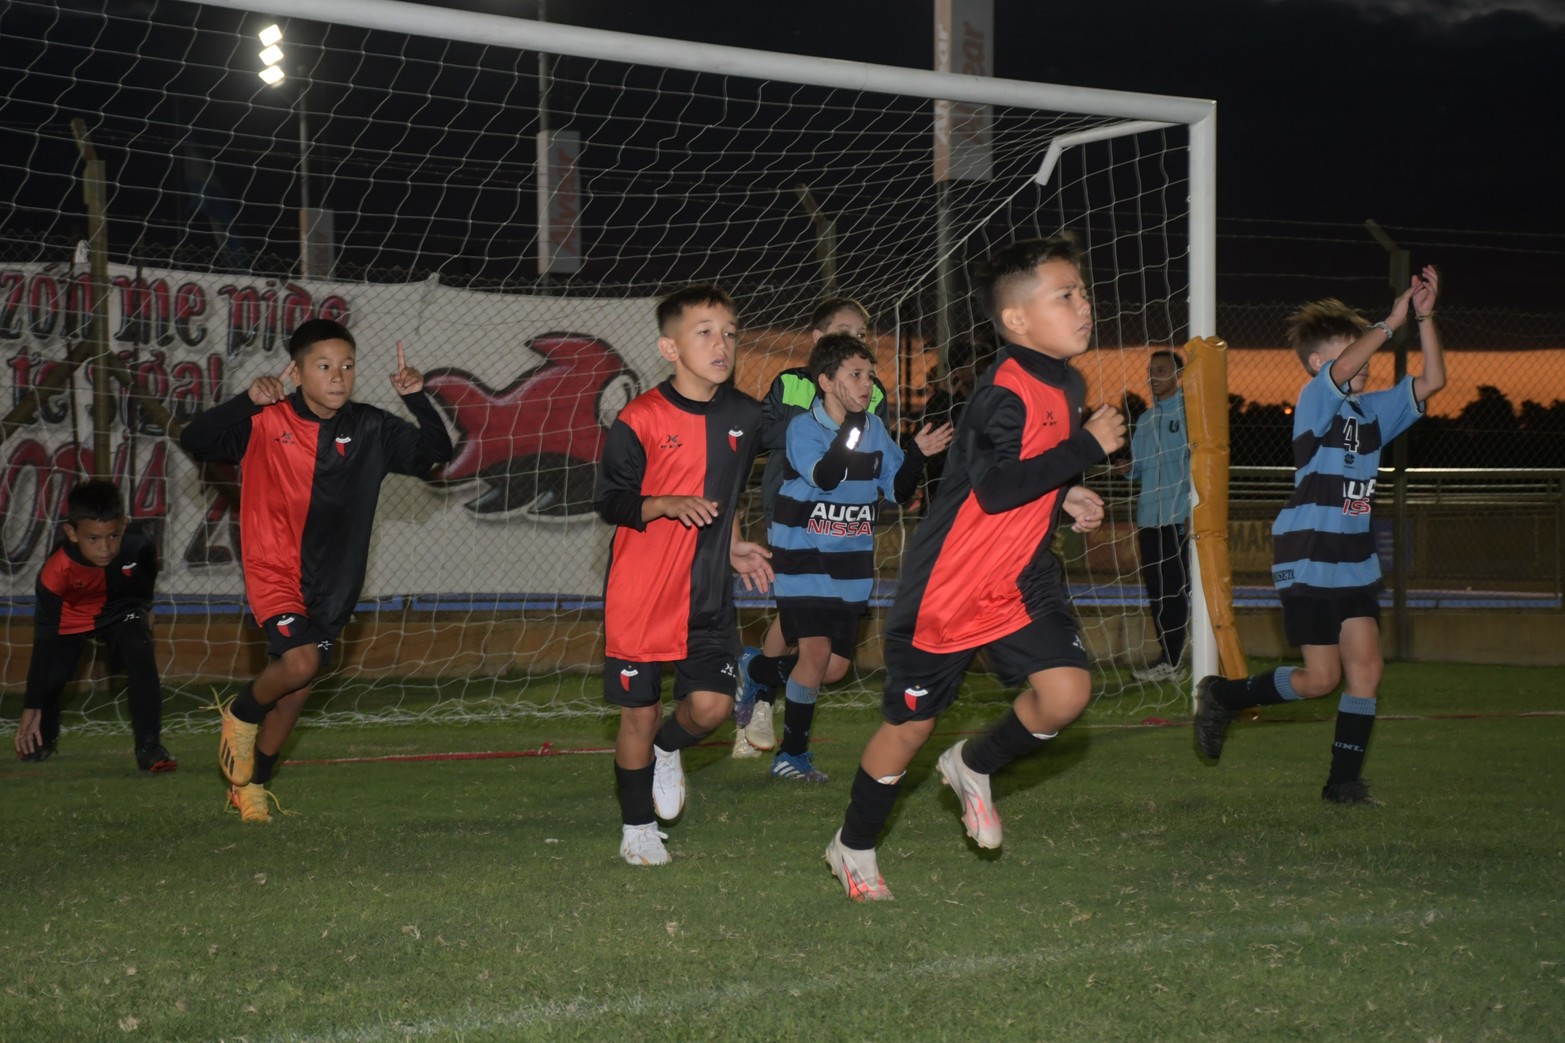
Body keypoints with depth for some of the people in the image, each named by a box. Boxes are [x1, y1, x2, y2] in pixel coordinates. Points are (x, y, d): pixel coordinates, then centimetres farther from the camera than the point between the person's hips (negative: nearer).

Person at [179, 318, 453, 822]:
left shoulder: (369, 429, -3)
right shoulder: (267, 422, -13)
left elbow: (434, 452, -2)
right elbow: (194, 441, -19)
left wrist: (418, 400, -19)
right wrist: (247, 401, -34)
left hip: (332, 580, 5)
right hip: (274, 569, -5)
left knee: (297, 684, 14)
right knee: (301, 661, -26)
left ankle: (251, 783, 34)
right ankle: (241, 715, 7)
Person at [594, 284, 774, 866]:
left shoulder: (744, 416, 5)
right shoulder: (640, 420, -11)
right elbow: (609, 501, -9)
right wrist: (669, 505, -23)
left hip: (709, 593, 4)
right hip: (641, 593, -4)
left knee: (712, 705, -8)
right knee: (639, 711, 3)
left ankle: (668, 749, 27)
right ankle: (637, 828, 21)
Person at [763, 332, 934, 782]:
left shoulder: (875, 429, 3)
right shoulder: (803, 428, -12)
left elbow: (898, 489, 4)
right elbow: (825, 476, -29)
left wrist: (917, 454, -13)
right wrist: (851, 426, -38)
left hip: (851, 565, 5)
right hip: (802, 557, -5)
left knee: (835, 668, 5)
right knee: (816, 651, -17)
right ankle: (792, 754, -3)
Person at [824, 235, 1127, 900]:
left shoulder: (1067, 386, 7)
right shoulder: (1006, 391, -22)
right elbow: (996, 489, -33)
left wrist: (1065, 499, 2)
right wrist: (1089, 445, -28)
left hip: (1021, 578, 7)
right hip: (947, 588, -7)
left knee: (1066, 691, -12)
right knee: (911, 722, 6)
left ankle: (973, 768, 17)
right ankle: (854, 847, 27)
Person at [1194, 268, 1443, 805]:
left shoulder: (1373, 411, 11)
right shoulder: (1315, 400, -10)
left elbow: (1431, 380, 5)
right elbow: (1343, 369, -31)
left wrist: (1424, 317, -6)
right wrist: (1392, 322, -26)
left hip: (1356, 563, 7)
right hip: (1308, 561, -7)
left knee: (1366, 668, -2)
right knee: (1321, 678, -5)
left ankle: (1344, 780, 6)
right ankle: (1222, 696, 16)